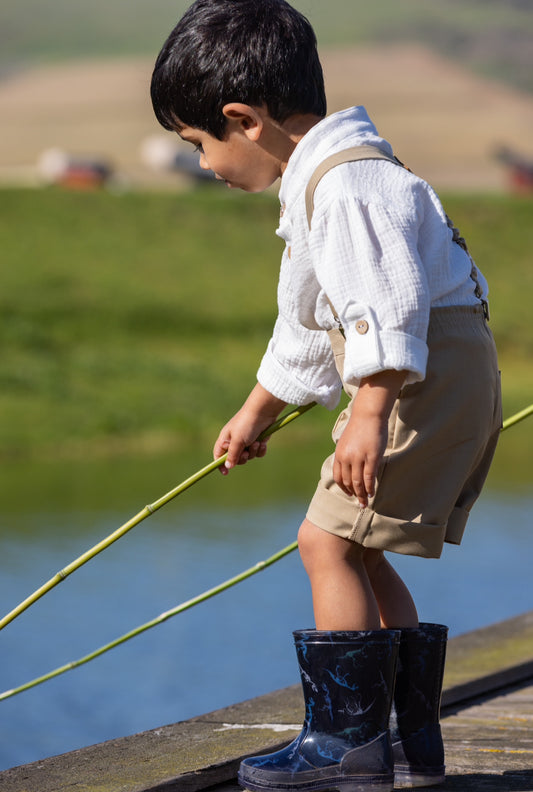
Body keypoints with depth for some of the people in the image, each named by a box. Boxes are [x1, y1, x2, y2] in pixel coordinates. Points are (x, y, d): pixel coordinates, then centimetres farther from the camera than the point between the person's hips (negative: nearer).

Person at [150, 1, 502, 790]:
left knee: (330, 540, -11)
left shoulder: (347, 182, -16)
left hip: (426, 376, -11)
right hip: (445, 388, 11)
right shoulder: (316, 184, 20)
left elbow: (387, 302, -27)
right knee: (358, 551, 12)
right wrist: (257, 411, 40)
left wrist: (369, 414, -31)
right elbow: (309, 326, 31)